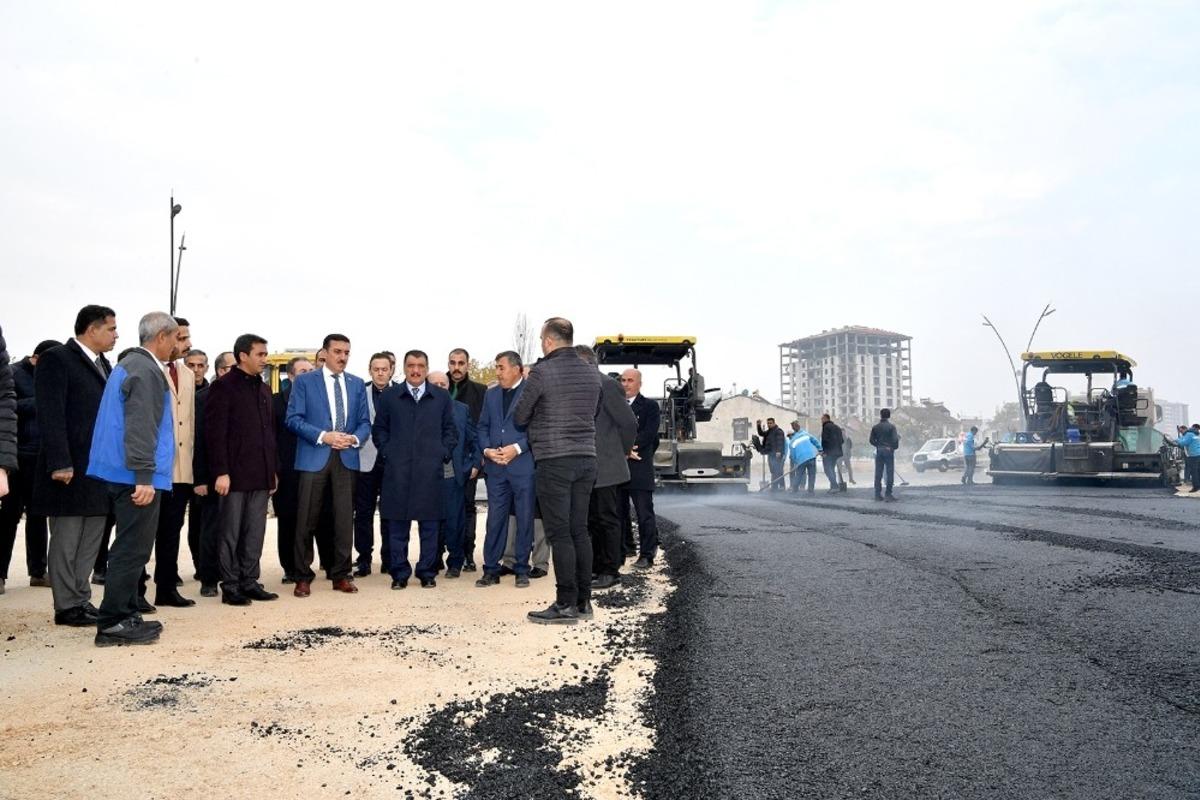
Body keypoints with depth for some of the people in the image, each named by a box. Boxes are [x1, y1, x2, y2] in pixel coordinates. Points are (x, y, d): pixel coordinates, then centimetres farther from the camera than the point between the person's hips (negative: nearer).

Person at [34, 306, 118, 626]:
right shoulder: (56, 359, -7)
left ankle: (82, 600, 20)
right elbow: (50, 415, -14)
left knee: (90, 542, 12)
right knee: (66, 541, 1)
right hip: (70, 468, -8)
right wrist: (60, 463, -20)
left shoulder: (103, 364, 17)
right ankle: (67, 606, 9)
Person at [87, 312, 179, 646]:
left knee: (130, 548, 15)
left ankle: (126, 616, 23)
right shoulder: (146, 370, -14)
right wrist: (144, 477, -24)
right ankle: (112, 623, 0)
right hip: (138, 475, -10)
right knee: (133, 549, -5)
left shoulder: (129, 364, 17)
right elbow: (140, 427, -22)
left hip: (122, 472, 10)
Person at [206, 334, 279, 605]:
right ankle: (230, 587, 9)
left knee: (255, 534, 9)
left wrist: (273, 471, 14)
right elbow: (215, 432, -11)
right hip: (234, 474, -6)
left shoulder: (264, 389, 16)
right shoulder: (224, 386, -5)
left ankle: (250, 582, 17)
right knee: (230, 533, 3)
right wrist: (221, 471, -16)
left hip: (260, 475, 6)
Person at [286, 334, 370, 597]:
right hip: (314, 457, -3)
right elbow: (294, 418, -4)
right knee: (307, 520, 1)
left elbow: (365, 422, 12)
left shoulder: (357, 384, 13)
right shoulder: (305, 381, 3)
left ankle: (341, 575, 14)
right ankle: (303, 577, 11)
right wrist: (323, 436, -15)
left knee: (345, 519, 5)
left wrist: (355, 438, -9)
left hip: (347, 458, 3)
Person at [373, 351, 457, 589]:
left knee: (429, 523, 3)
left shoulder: (442, 397, 11)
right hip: (397, 469, 0)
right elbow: (379, 429, 13)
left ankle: (427, 572, 12)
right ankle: (400, 573, 10)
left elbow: (450, 429, 12)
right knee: (397, 523, 1)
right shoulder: (389, 397, 10)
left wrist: (444, 454, 0)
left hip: (430, 469, 0)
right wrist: (387, 452, 1)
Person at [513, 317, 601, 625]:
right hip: (587, 459, 6)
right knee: (579, 530, 11)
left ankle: (566, 605, 0)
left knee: (559, 533, -2)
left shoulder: (541, 372, -9)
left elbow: (519, 418, -1)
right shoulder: (592, 374, 9)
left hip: (553, 461, -6)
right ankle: (583, 600, 16)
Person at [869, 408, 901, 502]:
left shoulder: (875, 427, 5)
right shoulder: (891, 426, -8)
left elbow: (872, 440, 3)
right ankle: (888, 494, -4)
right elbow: (895, 439, -12)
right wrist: (894, 447, 5)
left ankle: (878, 494, 7)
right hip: (889, 451, -4)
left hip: (879, 451, 4)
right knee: (890, 473, 0)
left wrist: (878, 445, 10)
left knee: (878, 474, 6)